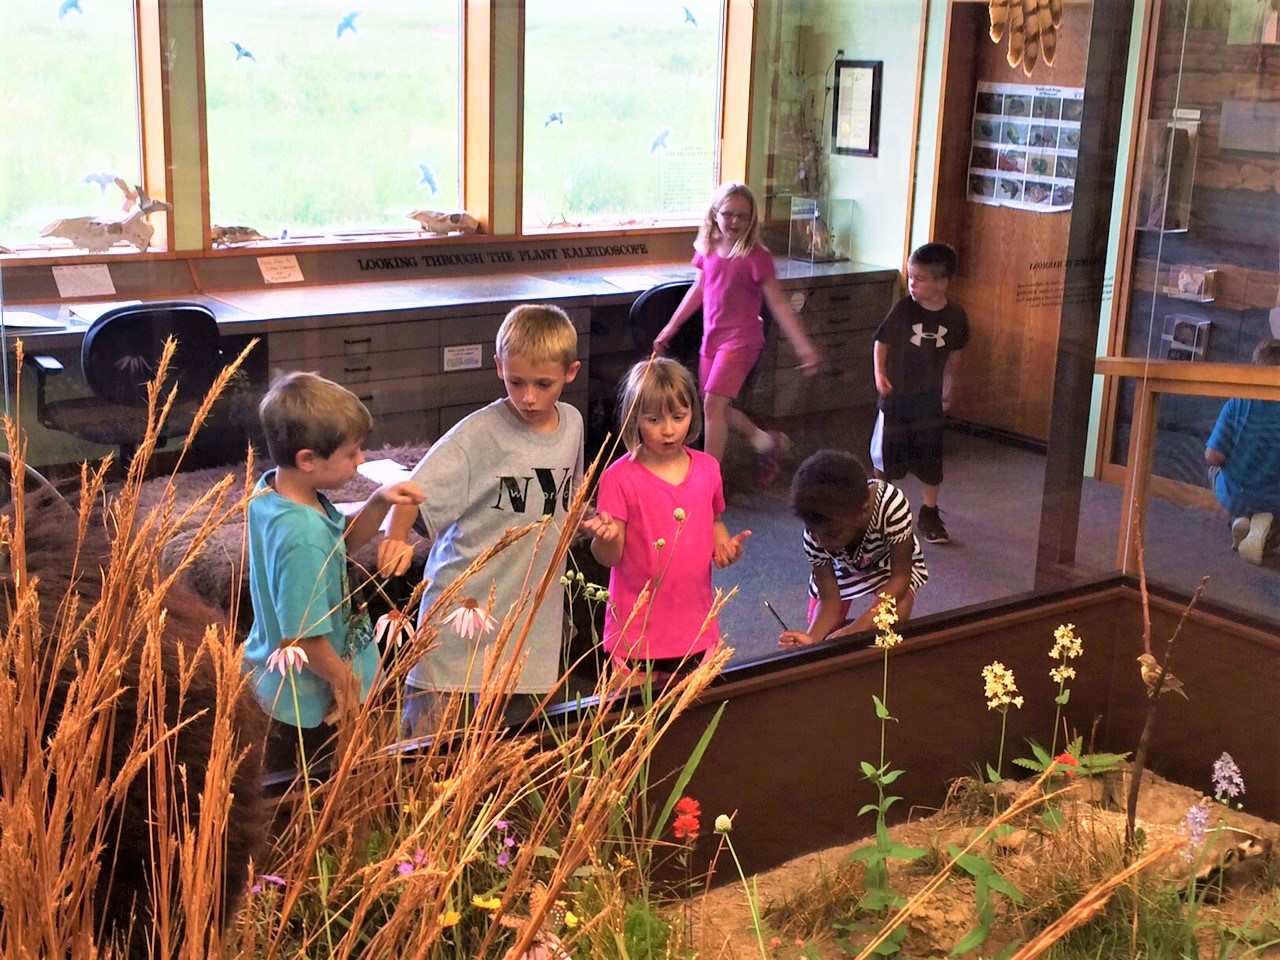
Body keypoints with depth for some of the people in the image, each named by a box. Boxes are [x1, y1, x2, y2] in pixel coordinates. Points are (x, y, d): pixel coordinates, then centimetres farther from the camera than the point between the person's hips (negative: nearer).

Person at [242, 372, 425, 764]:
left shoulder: (270, 489, -7)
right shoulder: (303, 537, -36)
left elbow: (345, 539, 9)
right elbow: (303, 636, -30)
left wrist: (379, 502, -7)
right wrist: (343, 679, -13)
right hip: (307, 700, -9)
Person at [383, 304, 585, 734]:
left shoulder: (572, 424, 4)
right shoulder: (477, 435, -15)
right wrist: (396, 541, -36)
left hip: (534, 614, 5)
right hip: (464, 608, -5)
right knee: (431, 737, 0)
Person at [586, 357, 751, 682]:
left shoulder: (707, 468, 3)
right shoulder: (620, 477, -11)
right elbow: (610, 557, -10)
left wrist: (724, 544, -2)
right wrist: (605, 537, -32)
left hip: (696, 629, 4)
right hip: (637, 632, -4)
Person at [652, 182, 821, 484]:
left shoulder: (756, 257, -14)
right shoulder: (708, 250, 3)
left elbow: (778, 303, -14)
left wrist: (803, 346, -20)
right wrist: (671, 327, 25)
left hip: (741, 339, -7)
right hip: (712, 339, 7)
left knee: (713, 403, -15)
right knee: (718, 408, 13)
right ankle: (768, 443, 35)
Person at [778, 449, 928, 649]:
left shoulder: (892, 504, -42)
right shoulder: (815, 536, -34)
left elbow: (900, 576, -32)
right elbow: (829, 600, -27)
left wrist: (856, 629, -42)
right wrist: (811, 638, -49)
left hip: (891, 565, -2)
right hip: (841, 570, 2)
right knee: (822, 636, -10)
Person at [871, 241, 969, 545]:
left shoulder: (955, 316, -7)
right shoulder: (903, 308, -13)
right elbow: (882, 342, -3)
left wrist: (948, 386, 13)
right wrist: (879, 374, -13)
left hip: (930, 398, 2)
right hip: (897, 395, -2)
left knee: (930, 459, 9)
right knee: (887, 454, 10)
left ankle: (929, 513, 23)